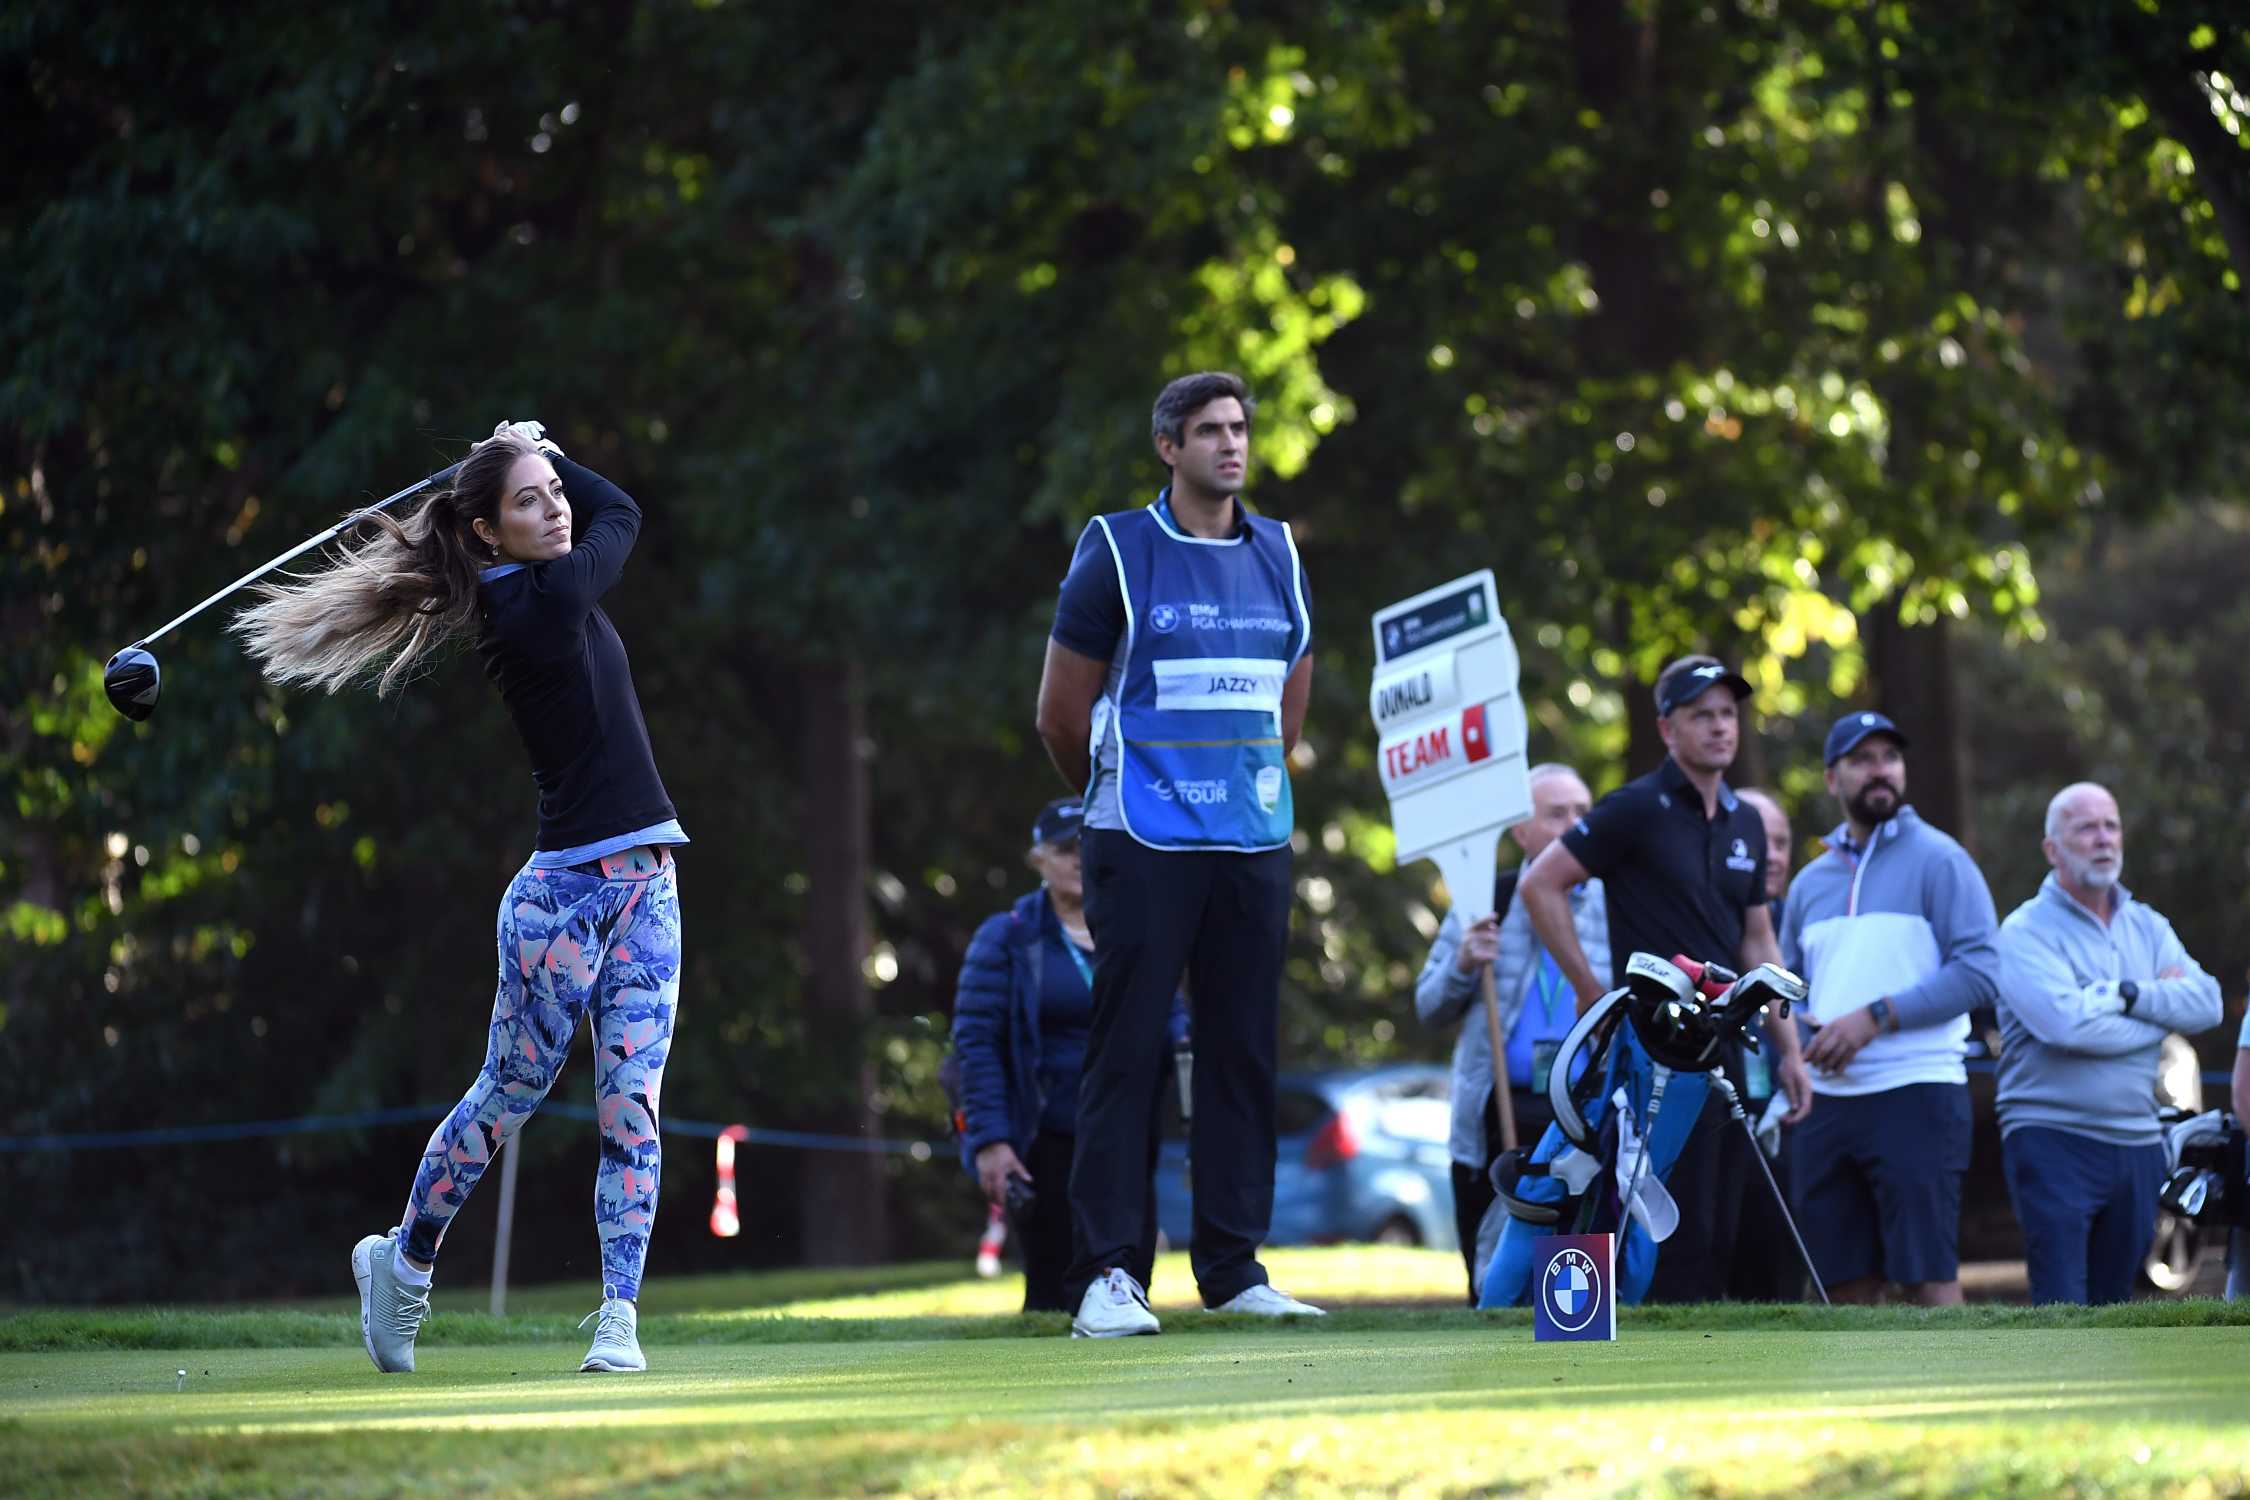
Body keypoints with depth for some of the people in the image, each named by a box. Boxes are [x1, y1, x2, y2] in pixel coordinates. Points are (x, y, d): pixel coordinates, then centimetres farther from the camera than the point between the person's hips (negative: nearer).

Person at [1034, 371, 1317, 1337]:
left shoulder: (1276, 555, 12)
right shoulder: (1118, 553, -3)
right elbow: (1062, 715, 3)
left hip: (1254, 843, 5)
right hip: (1145, 848, -5)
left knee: (1243, 1053, 5)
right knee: (1126, 1050, -7)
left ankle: (1233, 1268, 11)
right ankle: (1106, 1271, -7)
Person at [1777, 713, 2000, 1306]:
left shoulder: (1938, 860, -1)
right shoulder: (1810, 882, 18)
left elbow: (1980, 972, -10)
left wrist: (1875, 1018, -16)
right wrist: (1801, 1033, -1)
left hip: (1914, 1094, -6)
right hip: (1825, 1099, 6)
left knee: (1928, 1276, -12)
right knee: (1846, 1283, 6)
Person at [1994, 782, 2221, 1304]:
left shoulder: (2148, 927, 15)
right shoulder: (2028, 930, -4)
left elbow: (2206, 1002, 0)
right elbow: (2066, 1024, -20)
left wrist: (2125, 994, -12)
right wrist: (2160, 1010, -6)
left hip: (2136, 1145, 6)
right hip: (2052, 1139, -6)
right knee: (2061, 1318, -13)